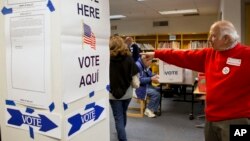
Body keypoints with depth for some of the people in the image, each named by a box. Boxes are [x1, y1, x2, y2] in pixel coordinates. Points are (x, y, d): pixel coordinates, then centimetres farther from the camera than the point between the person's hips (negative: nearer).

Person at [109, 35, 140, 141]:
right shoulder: (128, 58, -9)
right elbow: (135, 77, -11)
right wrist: (136, 84, 8)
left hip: (113, 93, -3)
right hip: (127, 92, 3)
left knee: (118, 118, 7)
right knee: (123, 114, 26)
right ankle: (121, 132, 50)